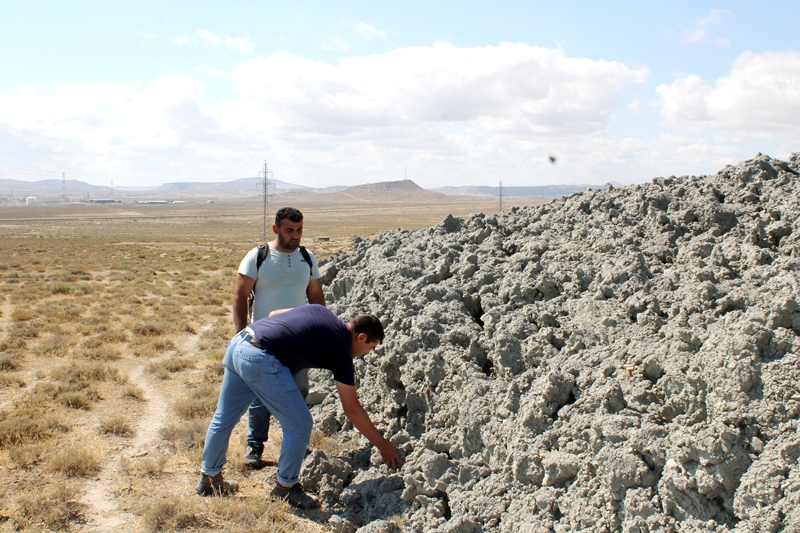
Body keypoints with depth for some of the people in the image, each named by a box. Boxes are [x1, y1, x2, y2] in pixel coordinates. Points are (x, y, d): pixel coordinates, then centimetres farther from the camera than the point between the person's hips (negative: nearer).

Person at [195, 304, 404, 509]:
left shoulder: (321, 311, 18)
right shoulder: (340, 350, -1)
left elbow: (274, 314, 24)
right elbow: (352, 409, 3)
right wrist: (382, 444, 11)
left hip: (237, 343, 9)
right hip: (260, 359, -9)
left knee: (224, 418, 22)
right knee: (300, 425, 2)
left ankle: (210, 478, 38)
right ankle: (285, 487, 17)